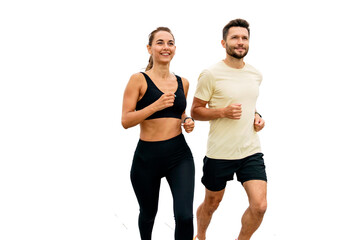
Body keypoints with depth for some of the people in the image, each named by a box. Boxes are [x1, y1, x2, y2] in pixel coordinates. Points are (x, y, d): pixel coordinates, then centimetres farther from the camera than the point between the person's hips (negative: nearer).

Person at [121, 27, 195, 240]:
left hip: (180, 155, 2)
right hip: (147, 156, -2)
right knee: (148, 212, 19)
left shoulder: (183, 82, 7)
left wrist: (187, 122, 2)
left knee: (185, 216, -12)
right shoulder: (139, 80, -6)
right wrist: (156, 105, -22)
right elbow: (126, 121, -11)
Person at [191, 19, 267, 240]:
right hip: (219, 153, -4)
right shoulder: (211, 74, -10)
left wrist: (257, 116, 5)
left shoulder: (256, 75, 8)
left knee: (259, 206, -7)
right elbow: (196, 111, -6)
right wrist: (223, 111, -21)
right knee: (211, 204, 14)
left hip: (251, 151, 4)